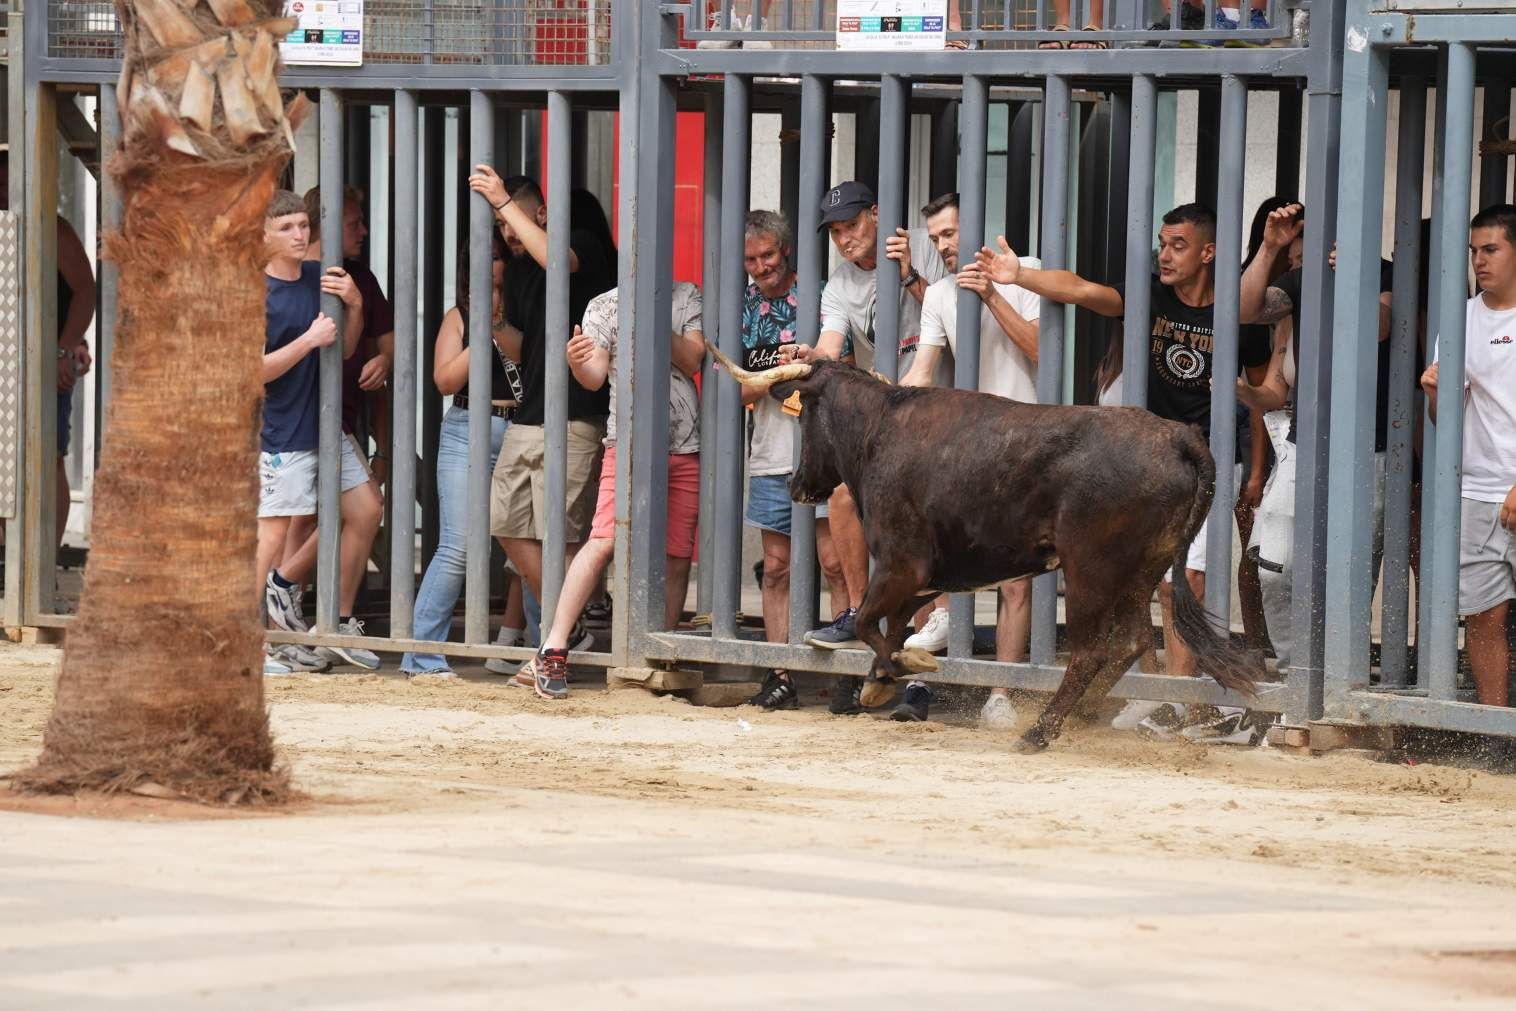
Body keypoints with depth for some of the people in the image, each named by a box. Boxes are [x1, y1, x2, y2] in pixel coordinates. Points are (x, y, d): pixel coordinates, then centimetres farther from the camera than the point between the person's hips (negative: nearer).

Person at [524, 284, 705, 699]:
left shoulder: (686, 297, 15)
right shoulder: (604, 307, 9)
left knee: (677, 555, 2)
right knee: (604, 542, -17)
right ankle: (552, 652, -18)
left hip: (685, 447, 3)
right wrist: (577, 363, -23)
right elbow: (594, 377, 0)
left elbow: (692, 361, 4)